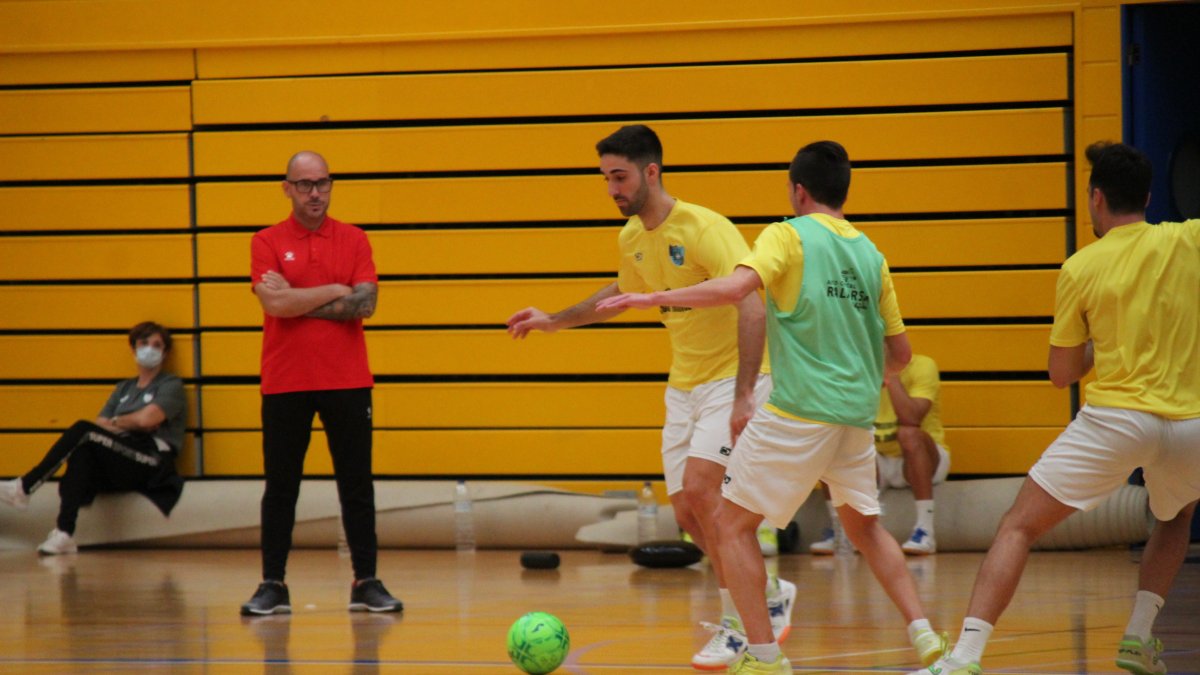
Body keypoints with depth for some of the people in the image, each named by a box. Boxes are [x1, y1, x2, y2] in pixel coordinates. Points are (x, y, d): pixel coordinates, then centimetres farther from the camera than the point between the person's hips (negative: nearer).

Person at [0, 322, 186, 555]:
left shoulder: (171, 385, 6)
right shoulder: (123, 388, 24)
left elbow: (146, 419, -11)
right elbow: (100, 424, 11)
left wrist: (114, 423, 6)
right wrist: (130, 425, -6)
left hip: (153, 464, -5)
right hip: (118, 468, 5)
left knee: (83, 431, -25)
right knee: (82, 452, -31)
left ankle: (24, 488, -21)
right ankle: (64, 534, -41)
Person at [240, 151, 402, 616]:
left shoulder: (354, 241, 5)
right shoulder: (267, 243, 2)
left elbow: (364, 304, -8)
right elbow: (275, 303, -13)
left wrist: (297, 301, -10)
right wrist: (333, 291, -7)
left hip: (346, 382, 1)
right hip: (285, 383, -1)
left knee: (357, 486, 3)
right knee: (280, 488, 4)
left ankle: (366, 582, 8)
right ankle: (273, 585, 9)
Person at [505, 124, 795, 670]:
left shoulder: (704, 229, -22)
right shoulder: (632, 237, 4)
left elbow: (752, 306, -29)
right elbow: (624, 291, 27)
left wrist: (743, 396, -35)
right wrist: (554, 321, 25)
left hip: (734, 377, -8)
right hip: (684, 385, 8)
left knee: (699, 487, -21)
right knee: (687, 512, 3)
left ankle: (738, 624, -10)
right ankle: (770, 594, 23)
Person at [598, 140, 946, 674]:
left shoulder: (789, 235, -4)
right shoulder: (870, 255, 13)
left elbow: (734, 288, -22)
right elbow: (899, 352, 17)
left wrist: (651, 298, -15)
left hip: (798, 410, -6)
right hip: (857, 414, 6)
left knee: (732, 524, 4)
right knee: (864, 526, 25)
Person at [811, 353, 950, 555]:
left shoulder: (922, 366, -15)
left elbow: (911, 419, -31)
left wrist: (890, 377, -29)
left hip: (921, 460, -4)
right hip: (878, 464, 4)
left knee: (909, 433, -36)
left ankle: (925, 531, -34)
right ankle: (838, 530, -10)